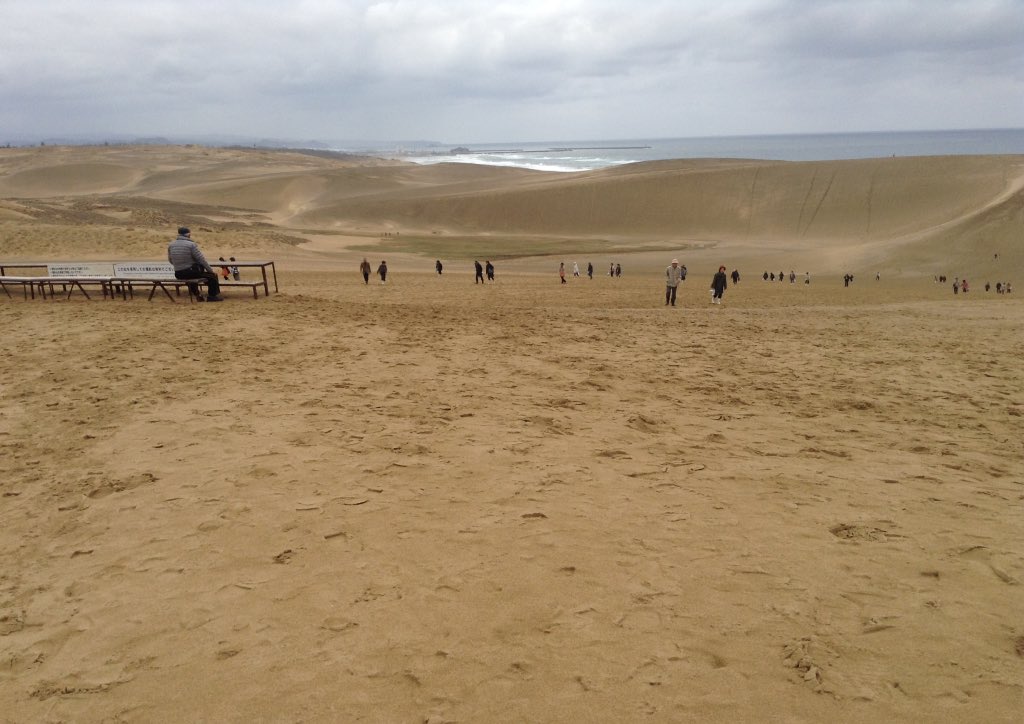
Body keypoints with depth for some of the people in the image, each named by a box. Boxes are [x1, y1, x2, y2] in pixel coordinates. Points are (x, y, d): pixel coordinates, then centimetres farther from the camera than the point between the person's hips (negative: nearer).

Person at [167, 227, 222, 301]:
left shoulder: (170, 245, 2)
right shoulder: (191, 245, -15)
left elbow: (170, 260, 14)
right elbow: (201, 259, -11)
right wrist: (210, 270, 1)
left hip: (178, 275, 6)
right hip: (190, 272, -6)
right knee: (212, 276, 12)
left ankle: (196, 294, 44)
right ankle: (212, 296, 18)